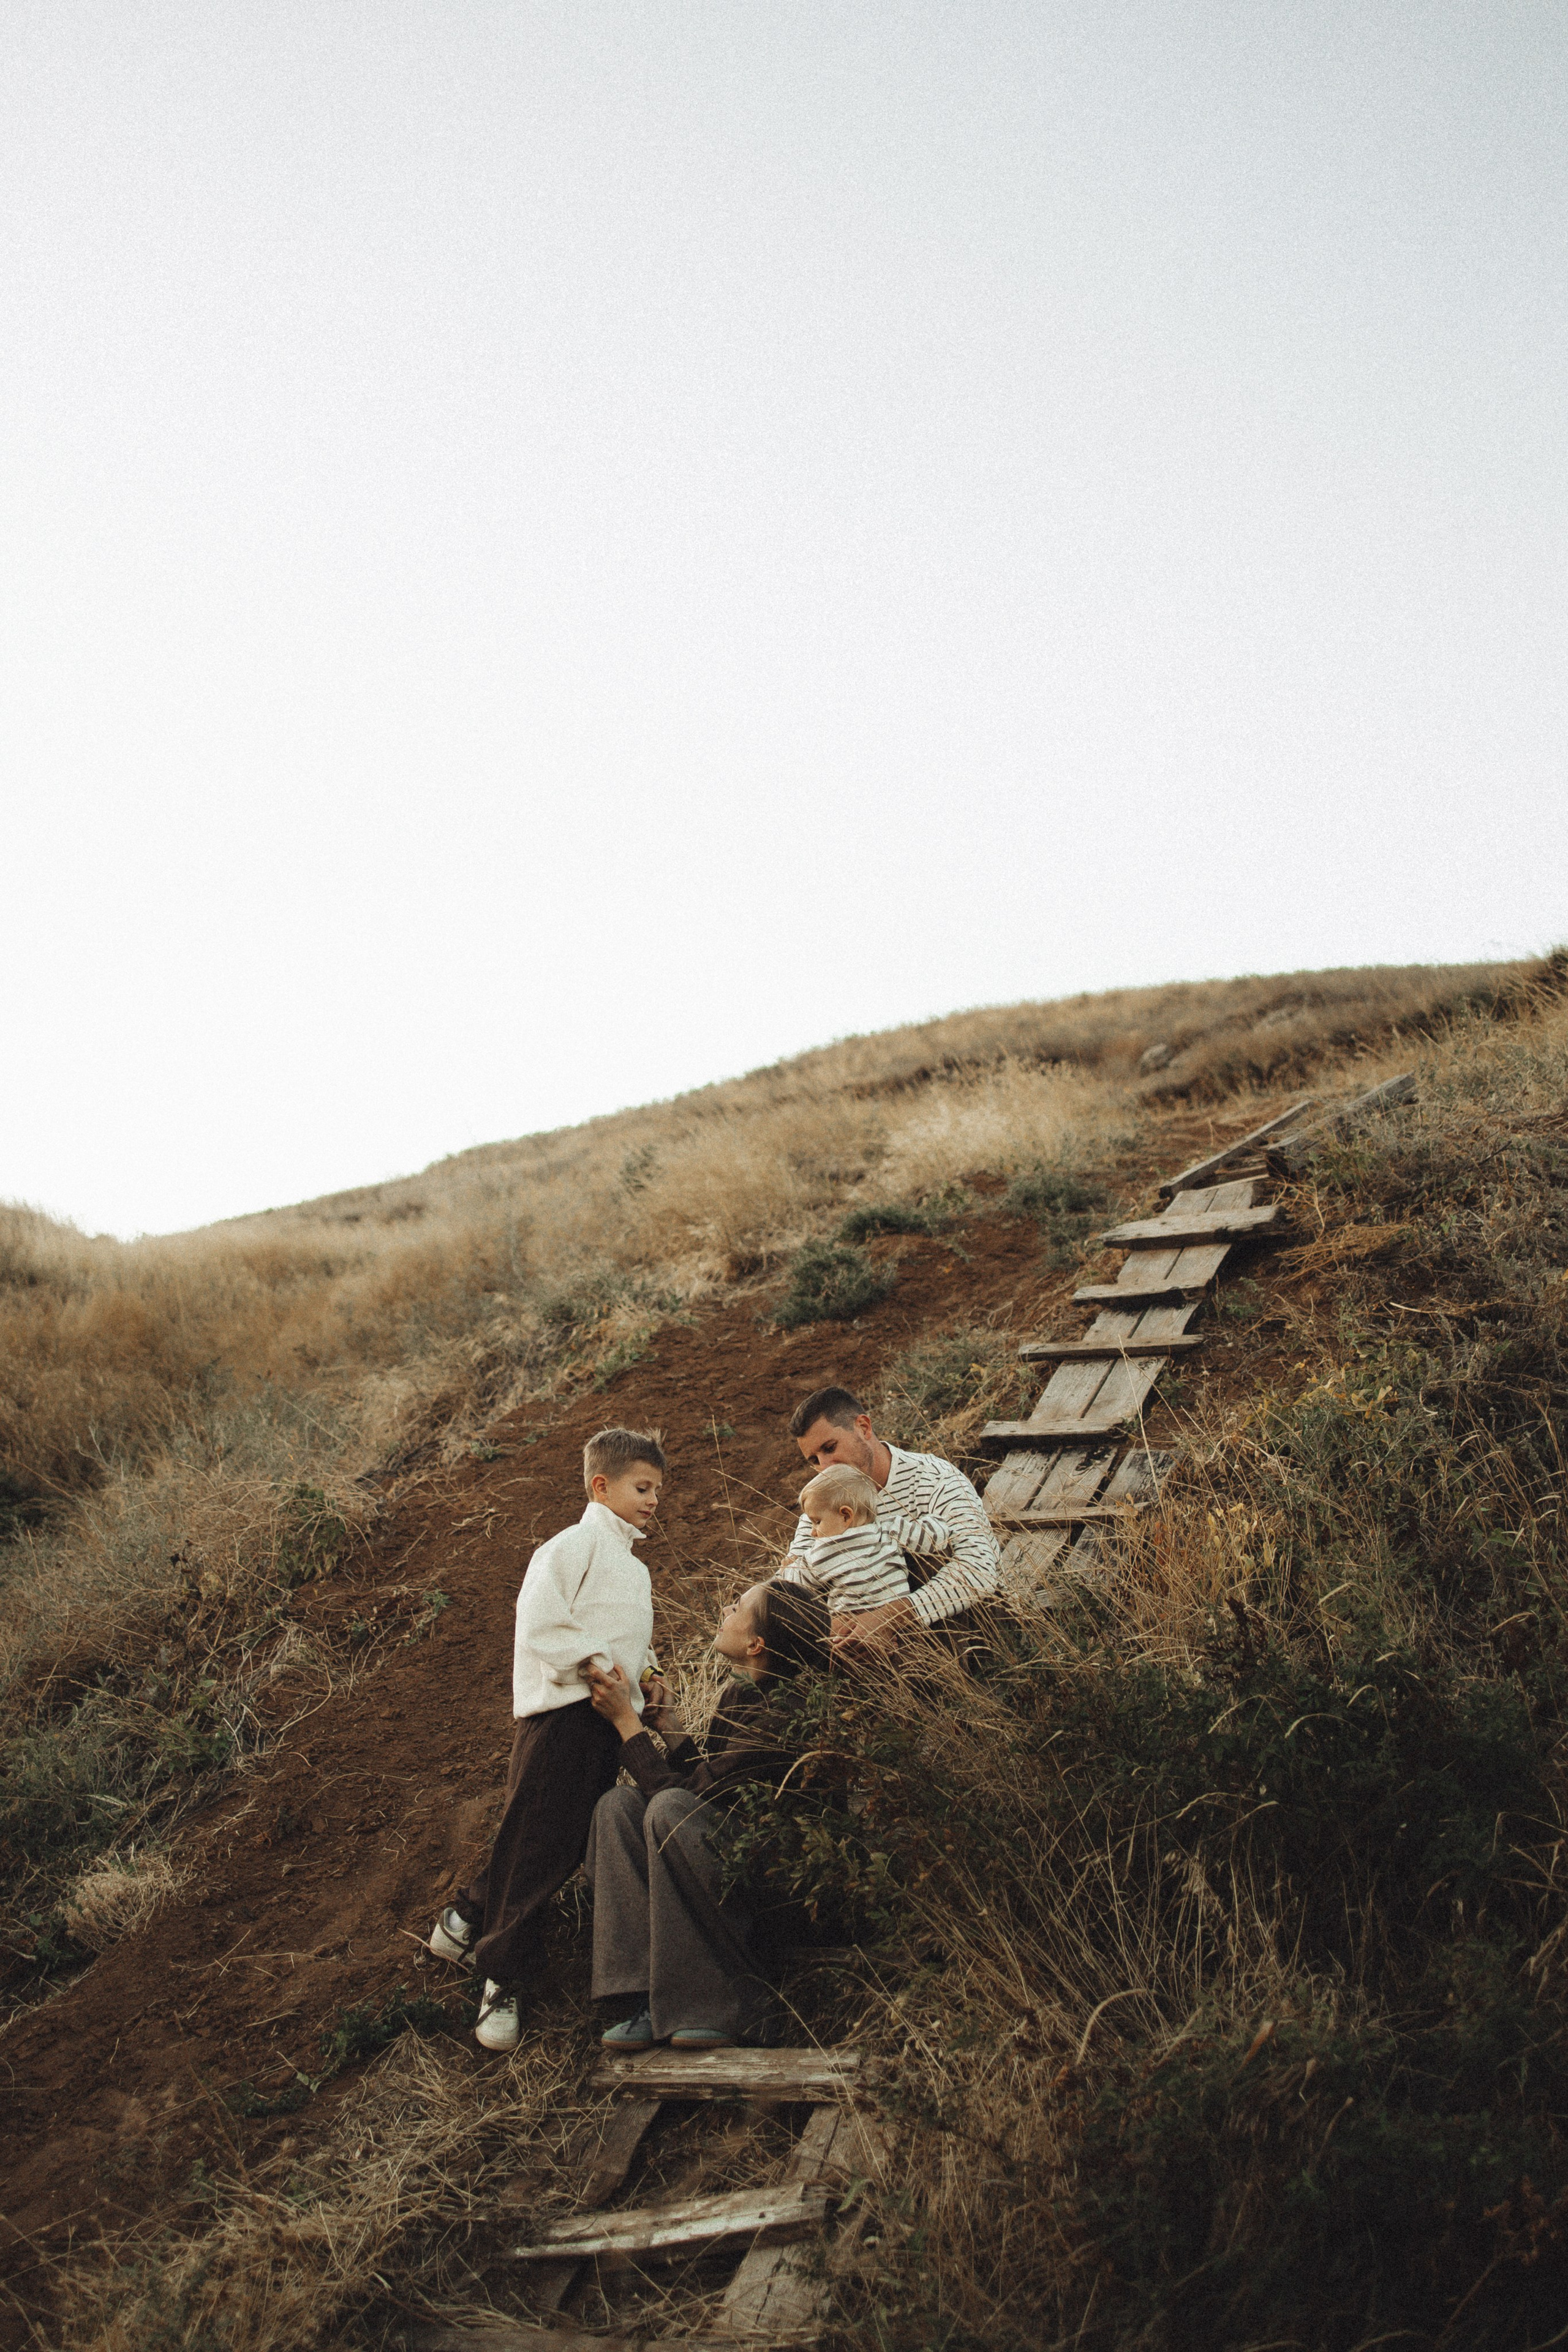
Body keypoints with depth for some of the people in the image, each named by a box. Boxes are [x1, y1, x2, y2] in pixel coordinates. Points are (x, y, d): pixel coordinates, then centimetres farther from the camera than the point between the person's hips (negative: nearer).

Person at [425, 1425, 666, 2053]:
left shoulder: (630, 1564, 22)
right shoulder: (575, 1546, -8)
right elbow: (539, 1625, -17)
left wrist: (644, 1673, 11)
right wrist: (595, 1662, -20)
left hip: (608, 1718, 9)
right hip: (563, 1713, -9)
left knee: (572, 1845, 11)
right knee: (536, 1848, -5)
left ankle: (467, 1920, 28)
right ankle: (503, 1978, 6)